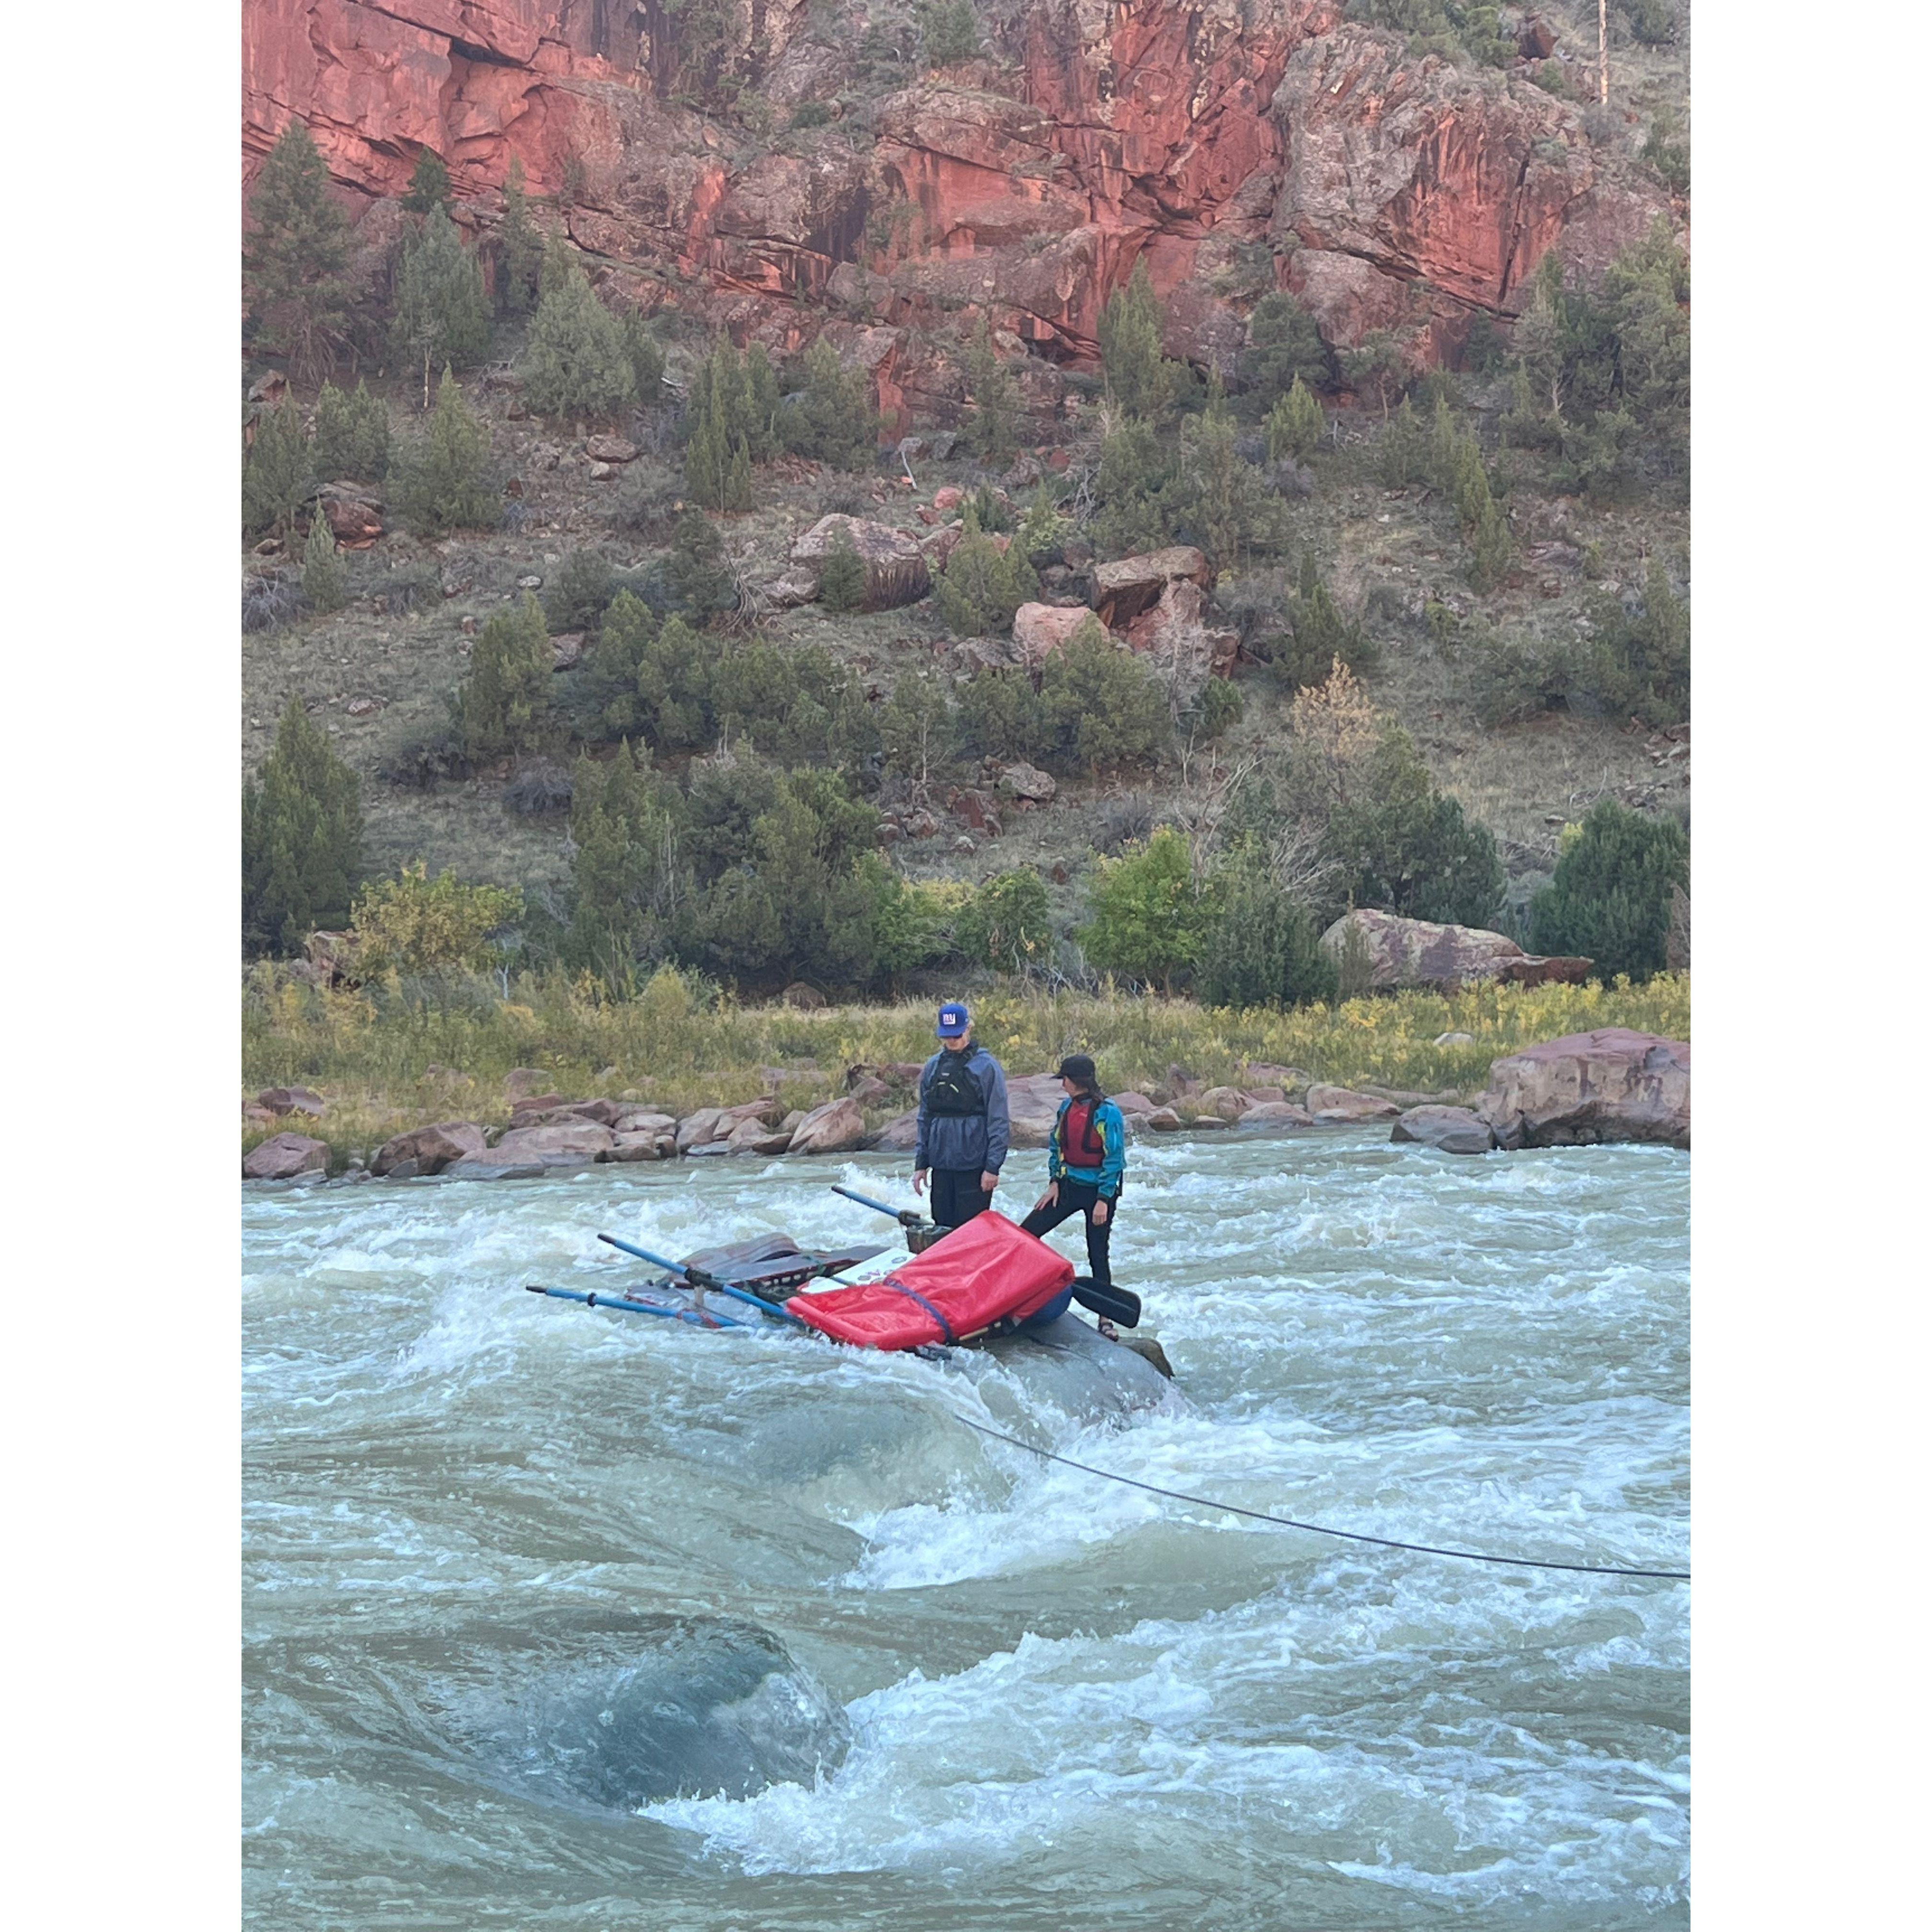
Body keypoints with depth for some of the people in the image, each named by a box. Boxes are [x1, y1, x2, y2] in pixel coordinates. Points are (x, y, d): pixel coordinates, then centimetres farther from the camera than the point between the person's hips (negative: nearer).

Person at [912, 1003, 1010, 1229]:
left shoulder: (986, 1066, -6)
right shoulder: (933, 1067, 11)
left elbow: (998, 1123, -8)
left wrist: (993, 1167, -13)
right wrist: (920, 1164, 11)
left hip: (974, 1165, -6)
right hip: (941, 1165, 6)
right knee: (943, 1228, 9)